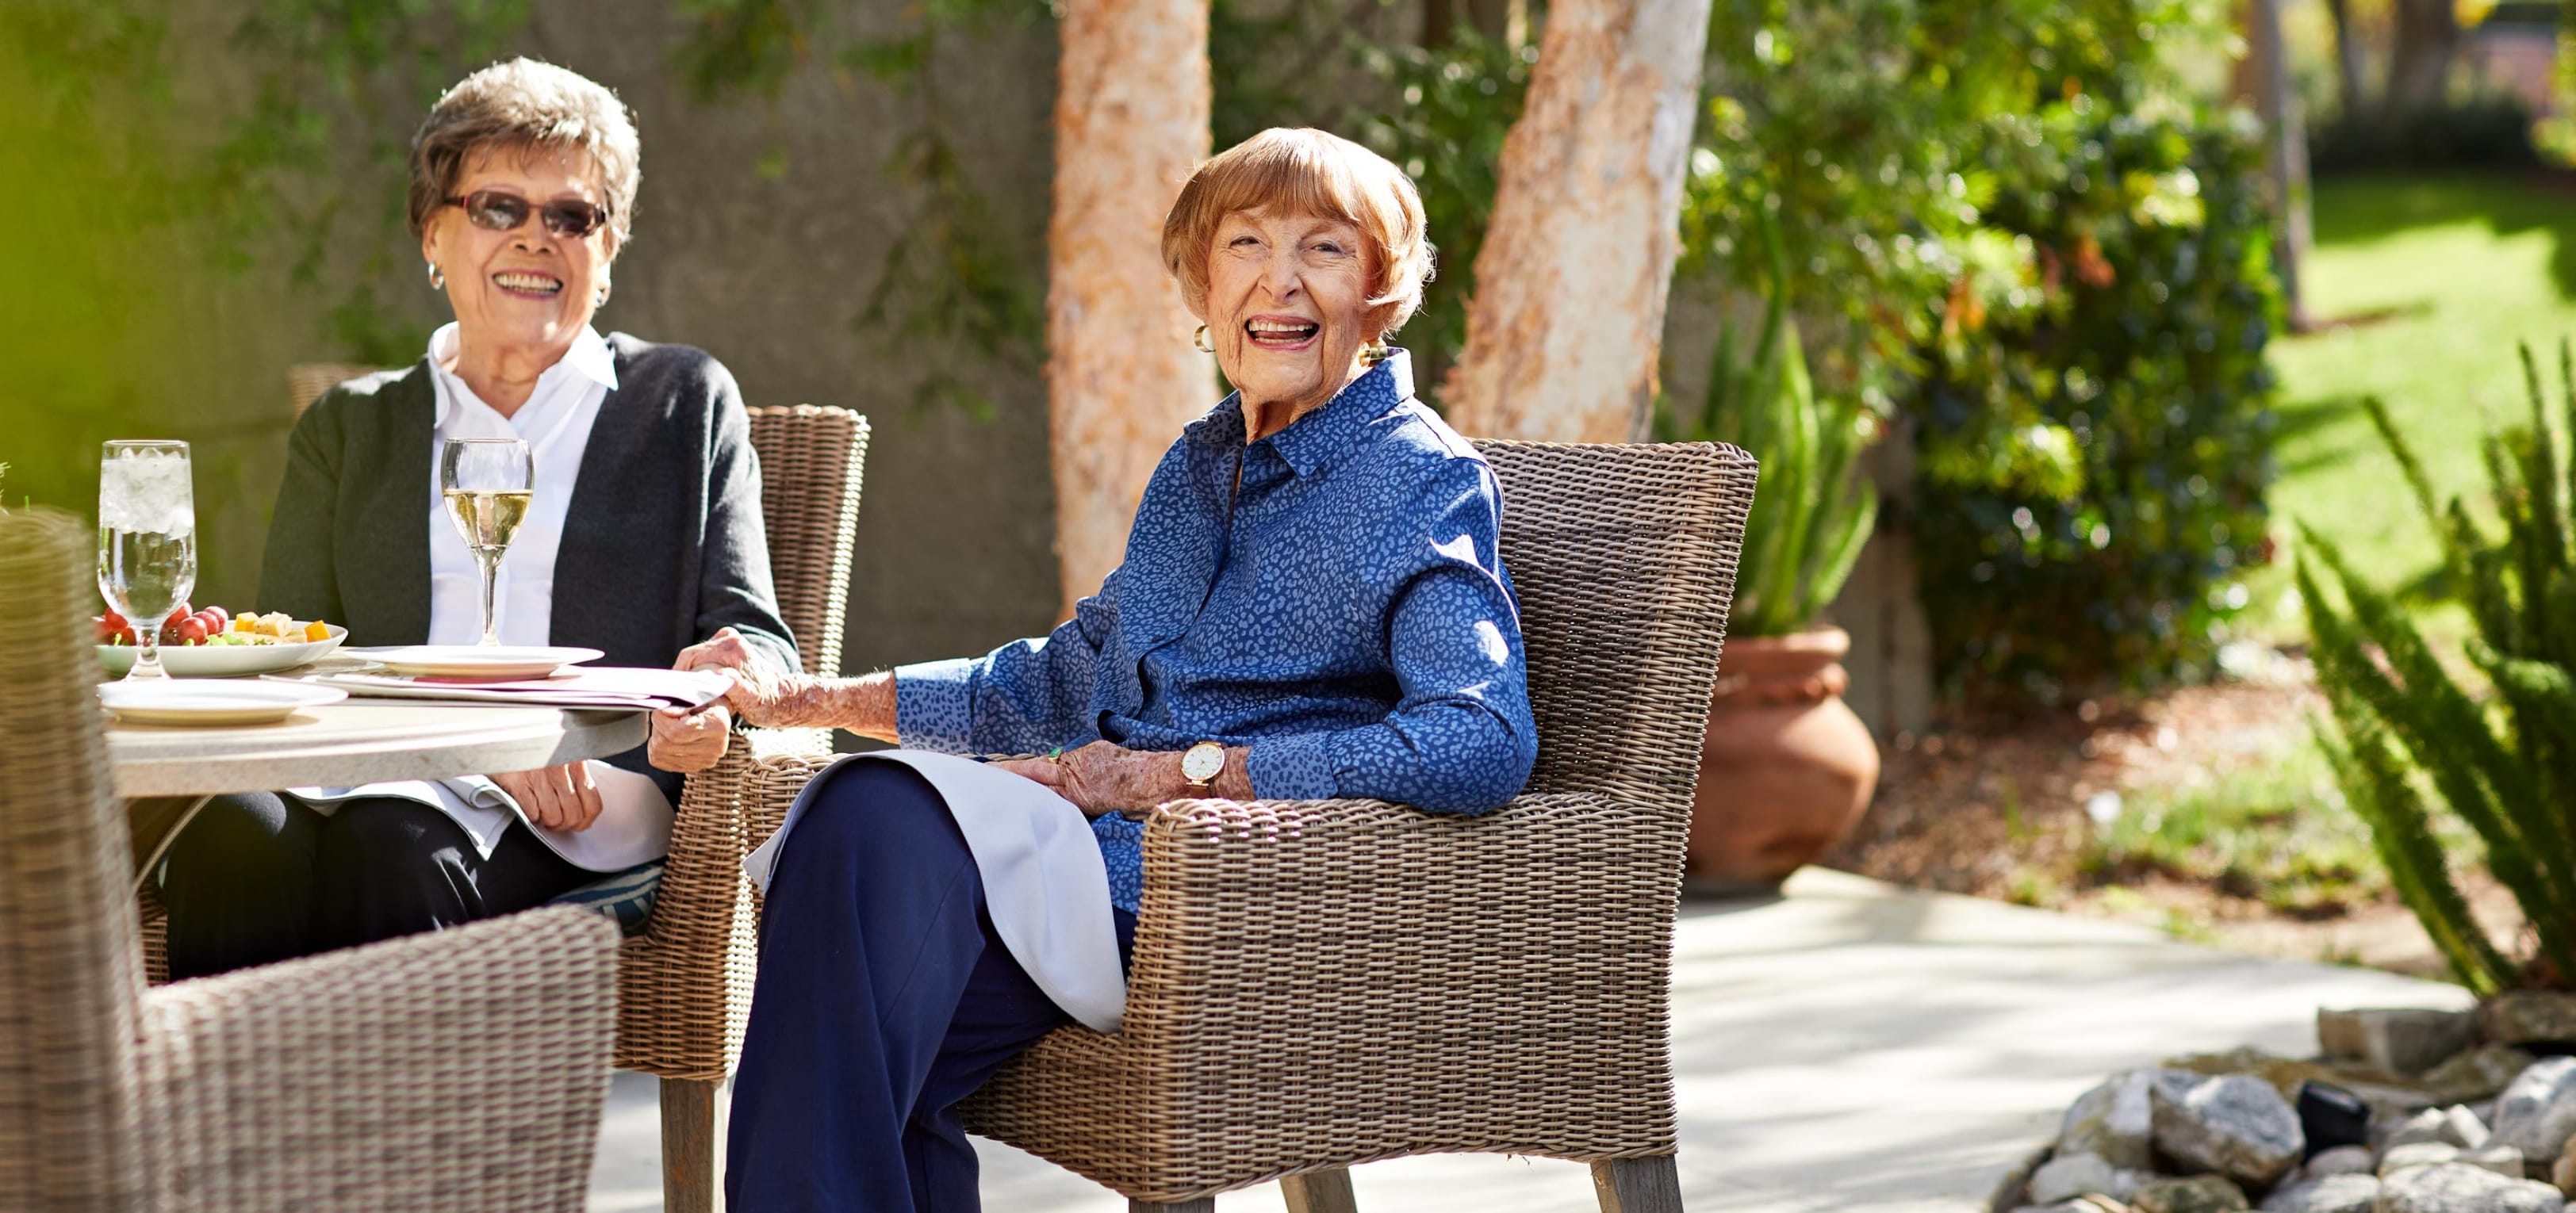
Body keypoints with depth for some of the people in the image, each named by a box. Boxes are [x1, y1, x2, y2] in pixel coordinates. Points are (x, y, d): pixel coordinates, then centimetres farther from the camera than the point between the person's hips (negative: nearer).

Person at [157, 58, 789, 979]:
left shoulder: (684, 403, 21)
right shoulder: (349, 429, 24)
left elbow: (755, 635, 14)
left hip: (575, 835, -2)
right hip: (371, 790, 2)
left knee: (393, 844, -37)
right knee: (230, 833, -35)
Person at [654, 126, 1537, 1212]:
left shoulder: (1425, 483, -3)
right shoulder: (1201, 464, 21)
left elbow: (1485, 742, -19)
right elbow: (1064, 683, 32)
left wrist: (1178, 772, -17)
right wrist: (808, 697, 24)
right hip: (1112, 855, 7)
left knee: (883, 812, -30)